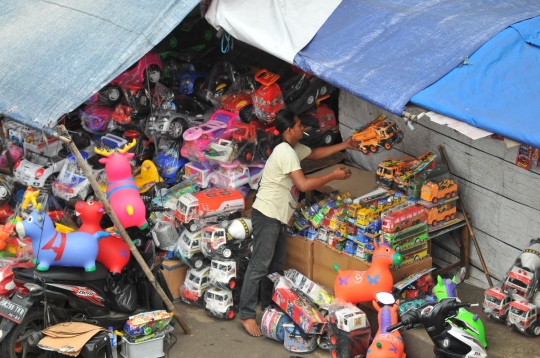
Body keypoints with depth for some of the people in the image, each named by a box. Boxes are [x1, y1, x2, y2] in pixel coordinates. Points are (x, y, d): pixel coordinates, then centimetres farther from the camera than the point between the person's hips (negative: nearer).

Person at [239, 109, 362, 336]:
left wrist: (343, 146, 23)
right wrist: (333, 176, -15)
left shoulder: (294, 148, 10)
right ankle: (247, 315, -7)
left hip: (277, 217, 10)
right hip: (267, 215, -10)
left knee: (276, 265, 15)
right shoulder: (285, 151, -21)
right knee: (260, 265, -9)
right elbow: (304, 184, -26)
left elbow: (315, 154, 30)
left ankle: (268, 307, 26)